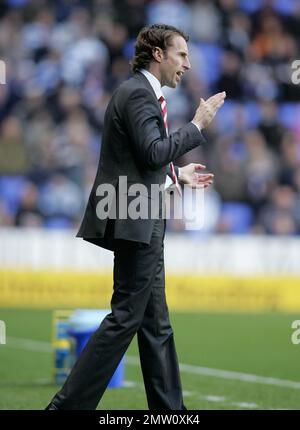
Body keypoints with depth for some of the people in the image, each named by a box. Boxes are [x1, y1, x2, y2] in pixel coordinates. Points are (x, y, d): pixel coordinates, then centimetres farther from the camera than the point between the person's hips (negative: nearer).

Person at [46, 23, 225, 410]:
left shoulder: (143, 93, 19)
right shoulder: (137, 93, -13)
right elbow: (153, 152, -22)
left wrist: (177, 174, 23)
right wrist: (197, 125, -13)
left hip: (144, 225, 11)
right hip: (135, 222, -11)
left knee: (155, 322, 12)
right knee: (126, 316, -9)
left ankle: (169, 409, 16)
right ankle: (69, 404, -9)